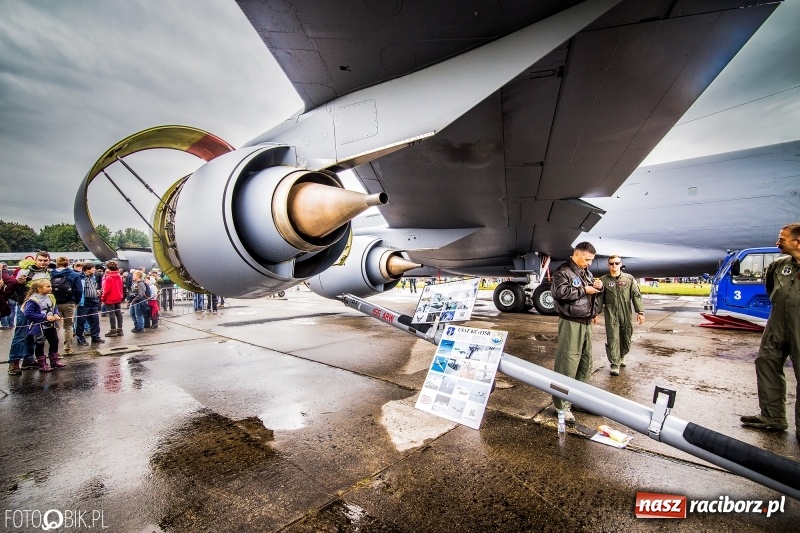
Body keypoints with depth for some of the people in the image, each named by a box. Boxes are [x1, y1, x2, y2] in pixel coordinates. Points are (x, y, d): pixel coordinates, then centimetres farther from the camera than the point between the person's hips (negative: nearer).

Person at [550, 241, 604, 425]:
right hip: (571, 322, -9)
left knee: (586, 361, 16)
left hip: (586, 322, 9)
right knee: (567, 363, -8)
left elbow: (593, 292, 27)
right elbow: (560, 292, -25)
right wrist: (584, 290, -18)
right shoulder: (563, 271, -11)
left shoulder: (587, 272, 18)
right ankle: (562, 405, -2)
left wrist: (598, 287, 4)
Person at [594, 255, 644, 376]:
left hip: (626, 314, 2)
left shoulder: (629, 278, 5)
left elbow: (636, 296, 1)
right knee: (613, 339, -4)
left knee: (626, 338, 12)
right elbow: (599, 298, 2)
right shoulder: (603, 279, 2)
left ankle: (621, 357, 36)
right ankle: (615, 364, 4)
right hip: (611, 315, -2)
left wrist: (640, 312, -6)